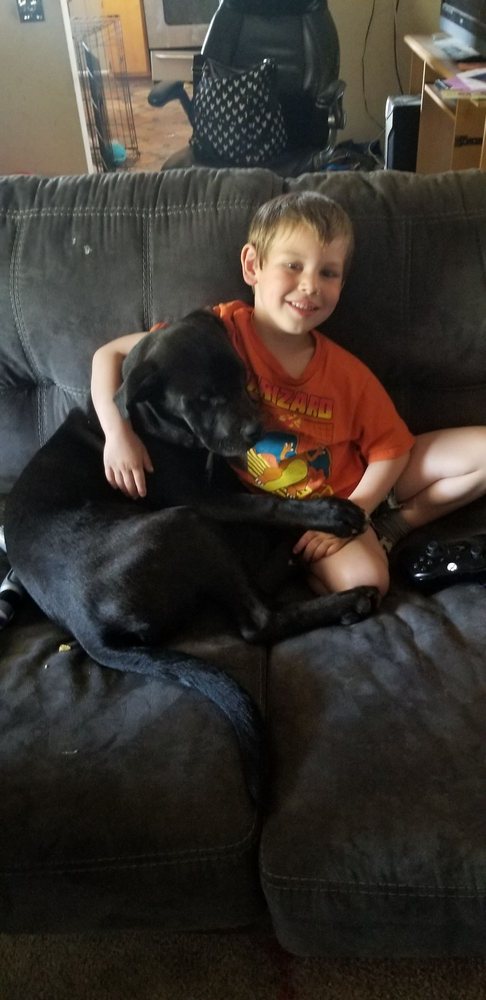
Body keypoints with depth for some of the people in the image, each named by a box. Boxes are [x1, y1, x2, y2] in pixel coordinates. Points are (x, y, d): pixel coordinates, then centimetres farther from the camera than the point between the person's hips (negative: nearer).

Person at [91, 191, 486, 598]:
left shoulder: (347, 372, -13)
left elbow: (391, 449, -6)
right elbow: (110, 354, -12)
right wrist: (119, 433, -26)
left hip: (360, 489, 4)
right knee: (361, 579, -32)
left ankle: (390, 527, 6)